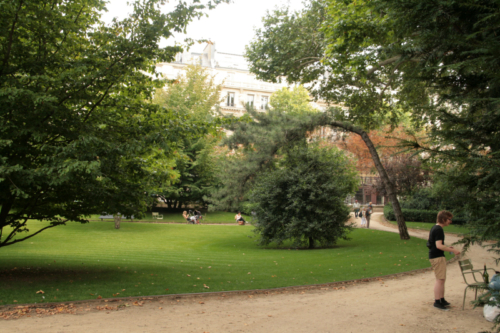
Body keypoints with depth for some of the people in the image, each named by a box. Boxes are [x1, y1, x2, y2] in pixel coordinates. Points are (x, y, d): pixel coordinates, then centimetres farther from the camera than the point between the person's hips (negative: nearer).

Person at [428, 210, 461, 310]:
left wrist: (447, 247, 15)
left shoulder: (434, 228, 14)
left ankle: (442, 299, 25)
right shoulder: (439, 230, -18)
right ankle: (437, 301, -4)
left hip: (434, 256, 11)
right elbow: (439, 246, -24)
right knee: (440, 279, -7)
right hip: (437, 257, -11)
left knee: (441, 279, 17)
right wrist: (453, 250, -17)